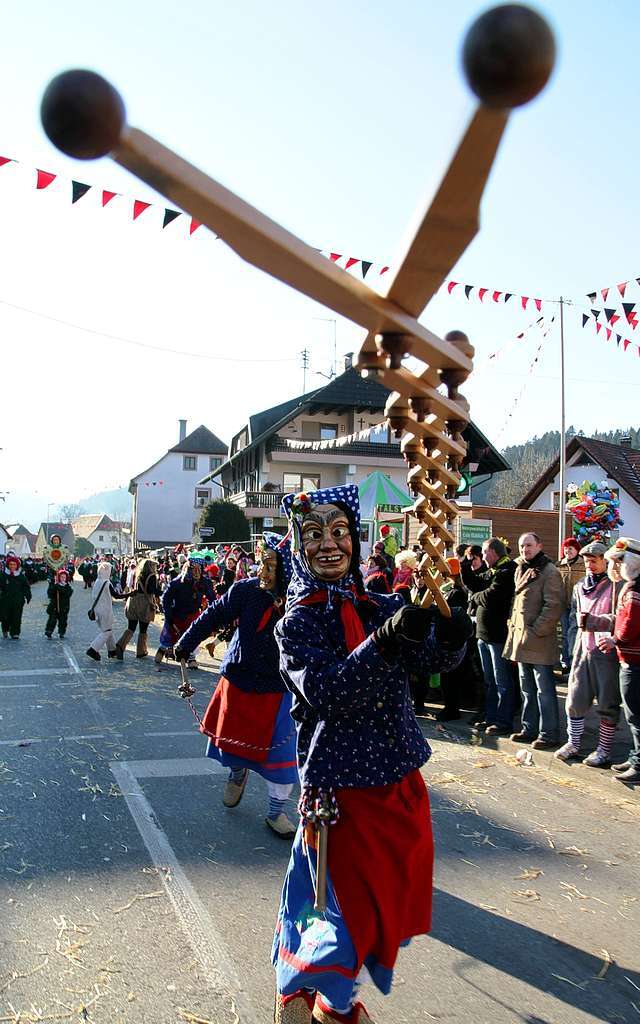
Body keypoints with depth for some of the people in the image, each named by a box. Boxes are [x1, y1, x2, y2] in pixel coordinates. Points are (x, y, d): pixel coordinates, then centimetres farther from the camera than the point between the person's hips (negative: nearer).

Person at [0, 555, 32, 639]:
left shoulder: (21, 576, 3)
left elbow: (26, 587, 9)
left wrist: (27, 597, 4)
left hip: (18, 601, 0)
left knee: (17, 618, -2)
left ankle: (15, 633, 7)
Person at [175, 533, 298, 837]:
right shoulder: (246, 590, -12)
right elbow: (213, 616, -2)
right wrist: (186, 643, 3)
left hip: (278, 690, -1)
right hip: (238, 683, 2)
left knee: (280, 751, 0)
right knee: (234, 738, 17)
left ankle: (276, 813, 23)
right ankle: (237, 774, 53)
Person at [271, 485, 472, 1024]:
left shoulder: (383, 607, 3)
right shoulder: (297, 623, -10)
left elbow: (434, 659, -10)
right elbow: (324, 692, -25)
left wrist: (451, 635, -33)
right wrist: (386, 641, -38)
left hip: (400, 777, 5)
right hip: (342, 785, -5)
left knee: (392, 898, 16)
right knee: (351, 905, 2)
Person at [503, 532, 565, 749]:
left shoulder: (549, 572, -10)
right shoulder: (520, 570, 15)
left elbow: (553, 606, -16)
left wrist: (537, 631, -17)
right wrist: (512, 624, 12)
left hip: (539, 641, -8)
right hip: (520, 638, 8)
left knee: (544, 689, -2)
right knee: (527, 689, 15)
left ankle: (548, 734, 5)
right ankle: (529, 729, 24)